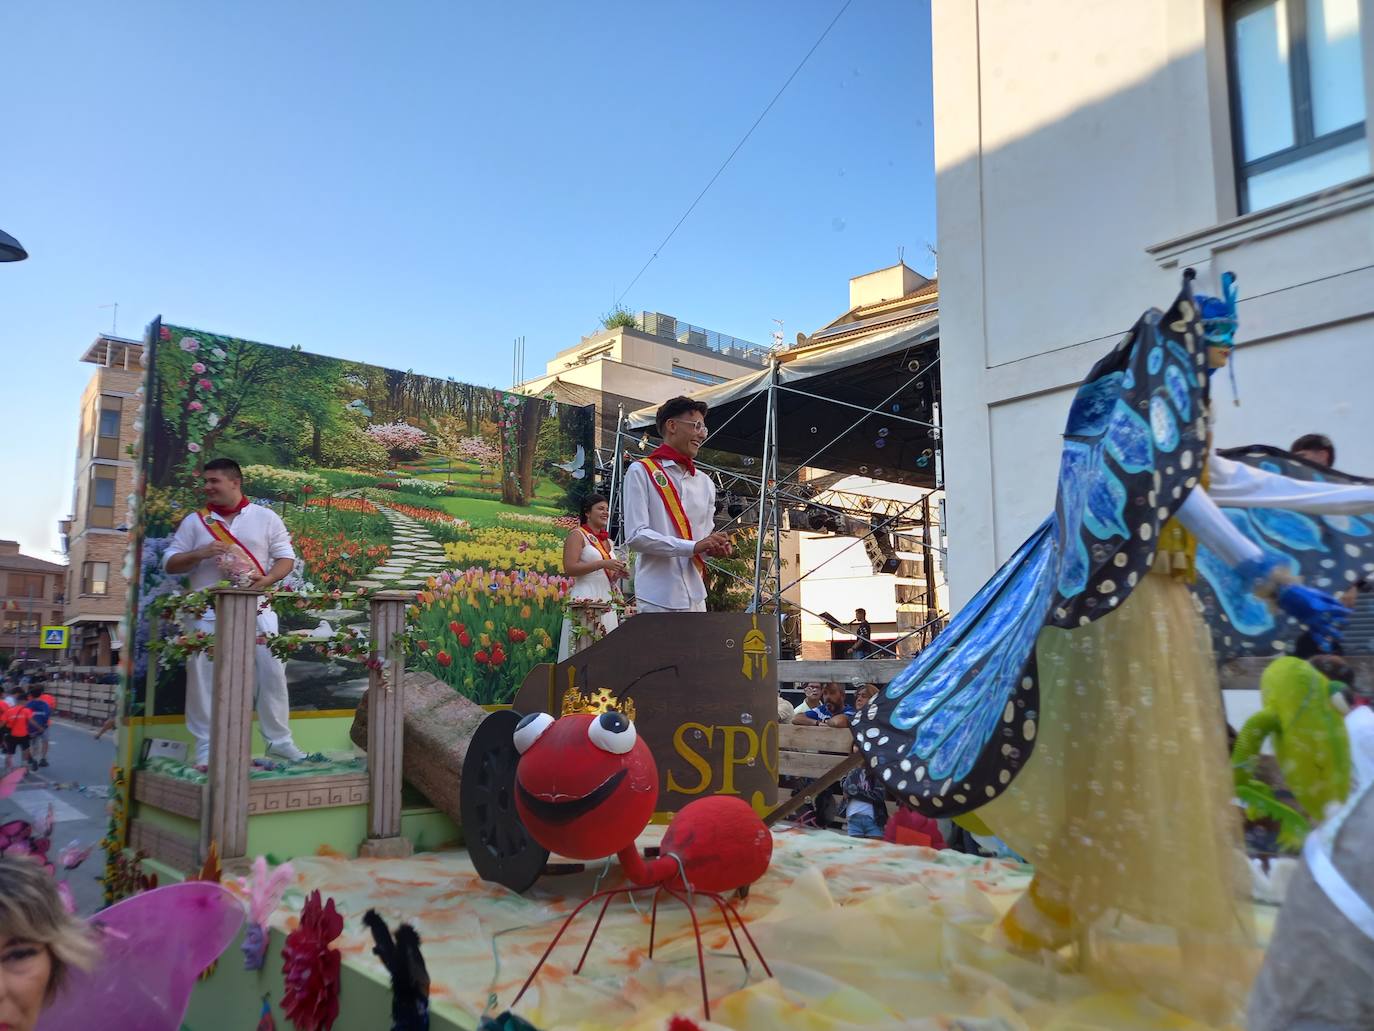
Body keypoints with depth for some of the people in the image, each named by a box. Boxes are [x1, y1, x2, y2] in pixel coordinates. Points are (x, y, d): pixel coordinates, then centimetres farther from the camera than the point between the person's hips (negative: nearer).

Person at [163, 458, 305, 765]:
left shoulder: (266, 517, 6)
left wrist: (267, 579, -15)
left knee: (272, 672, -2)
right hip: (208, 611, 1)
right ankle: (206, 746, 10)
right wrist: (199, 554, -11)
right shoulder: (194, 521, 9)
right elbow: (170, 563, 9)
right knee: (203, 676, -1)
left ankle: (280, 740, 10)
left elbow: (286, 558, 4)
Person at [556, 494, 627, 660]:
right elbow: (569, 568, -14)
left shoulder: (606, 540, 20)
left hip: (607, 600, 7)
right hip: (586, 598, -7)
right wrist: (603, 563, -16)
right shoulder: (577, 535, -1)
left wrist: (618, 573, 6)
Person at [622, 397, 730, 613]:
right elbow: (636, 536, -10)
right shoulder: (641, 472, -1)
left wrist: (714, 547, -5)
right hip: (658, 597, -6)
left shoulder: (705, 482, 17)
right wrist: (693, 546, -18)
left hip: (695, 596, 6)